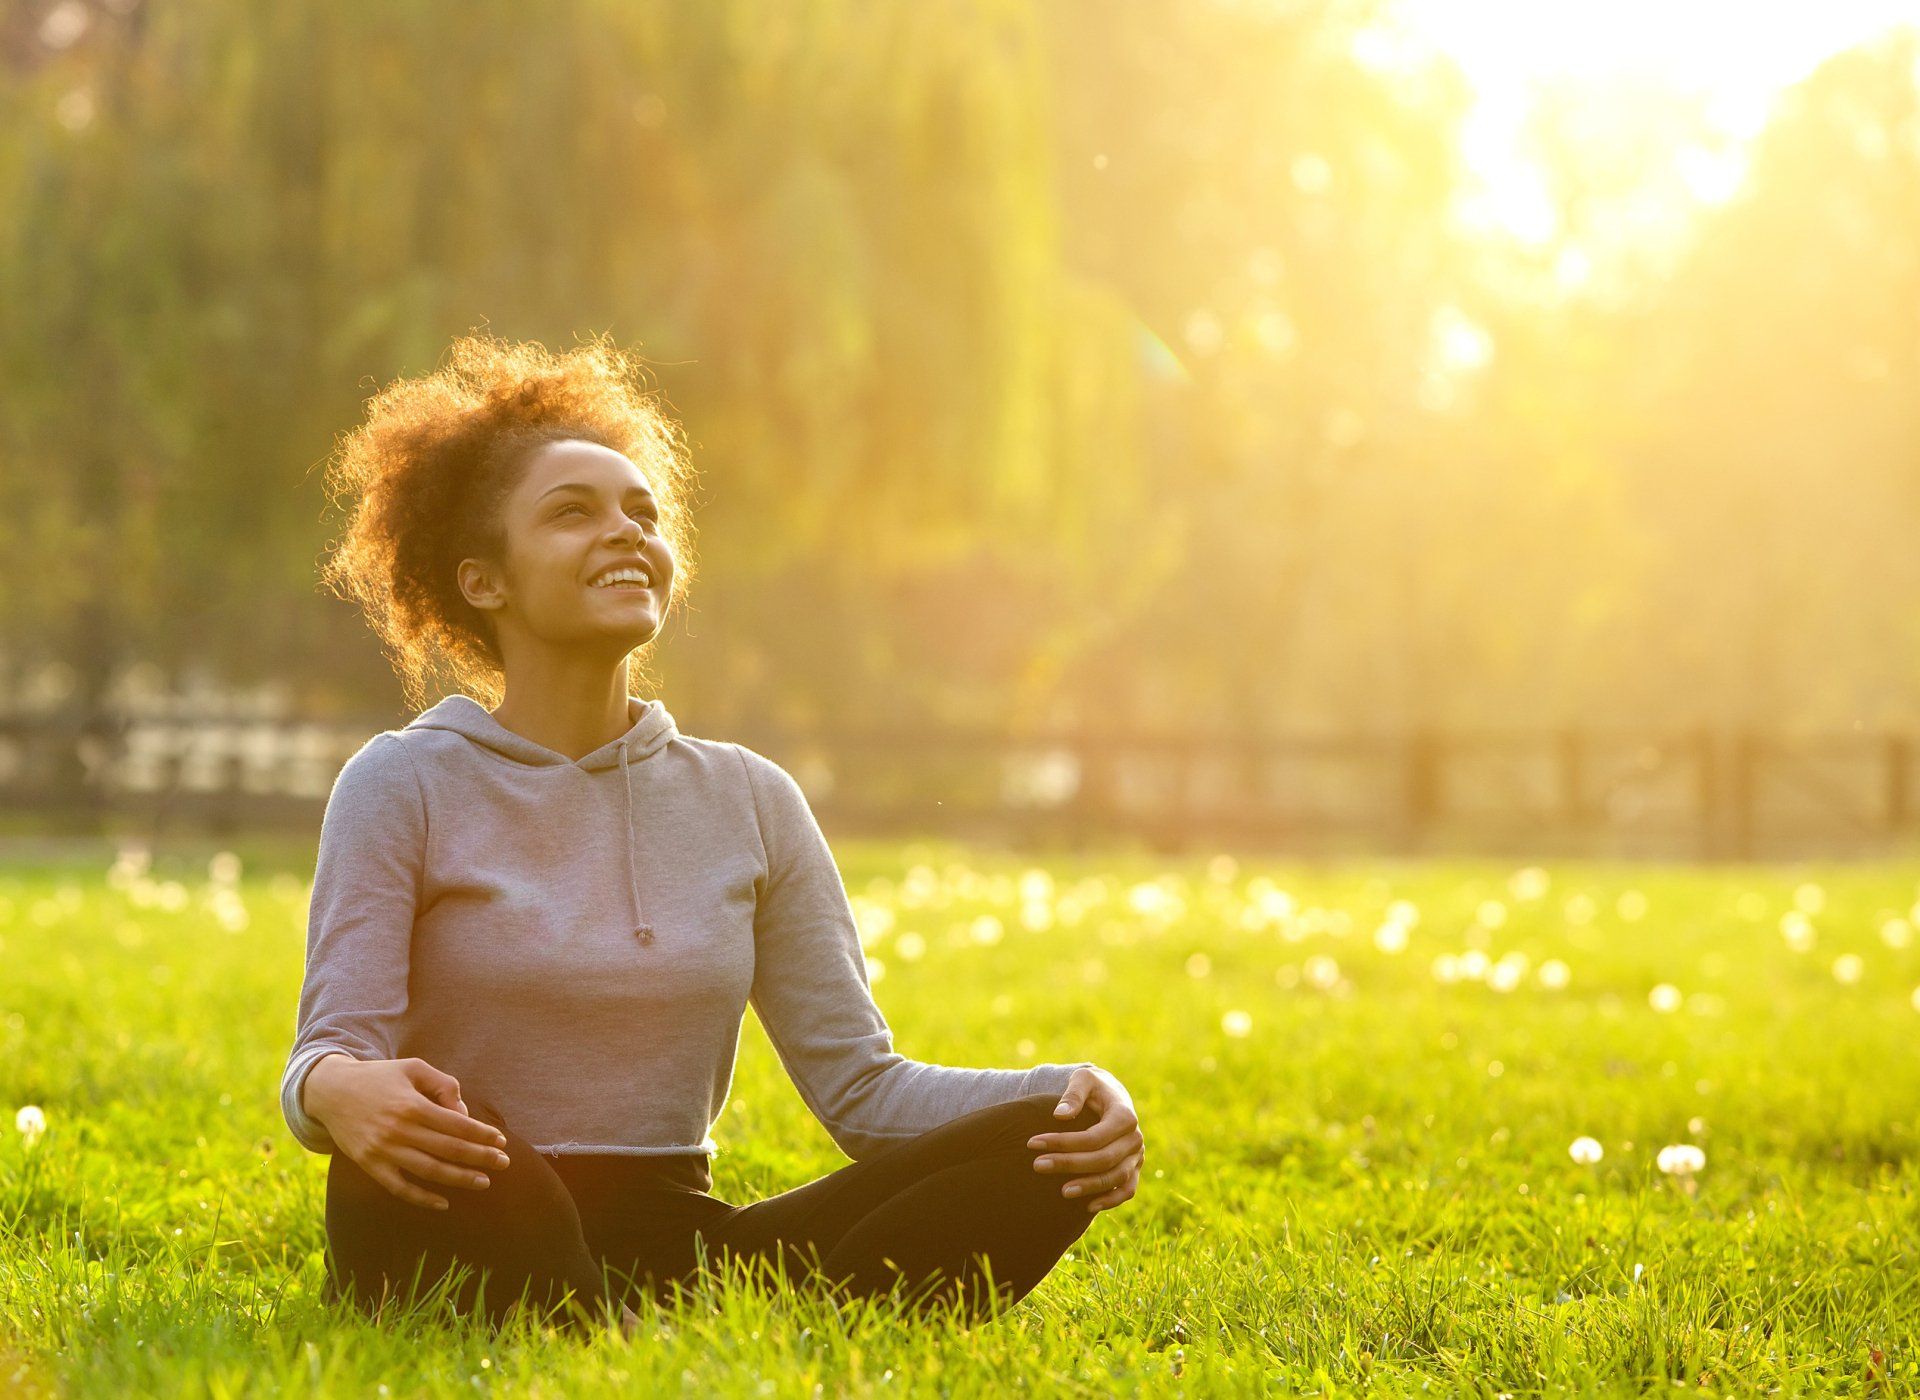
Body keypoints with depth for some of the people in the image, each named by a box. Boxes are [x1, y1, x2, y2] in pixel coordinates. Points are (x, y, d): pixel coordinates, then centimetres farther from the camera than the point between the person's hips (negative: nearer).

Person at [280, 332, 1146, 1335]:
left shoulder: (748, 800, 13)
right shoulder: (406, 785, 2)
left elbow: (858, 1080, 8)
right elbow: (328, 1059, -8)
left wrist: (1070, 1096, -10)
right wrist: (341, 1091, -34)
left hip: (678, 1253, 4)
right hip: (473, 1249, -4)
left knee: (1047, 1142, -17)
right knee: (410, 1134, -39)